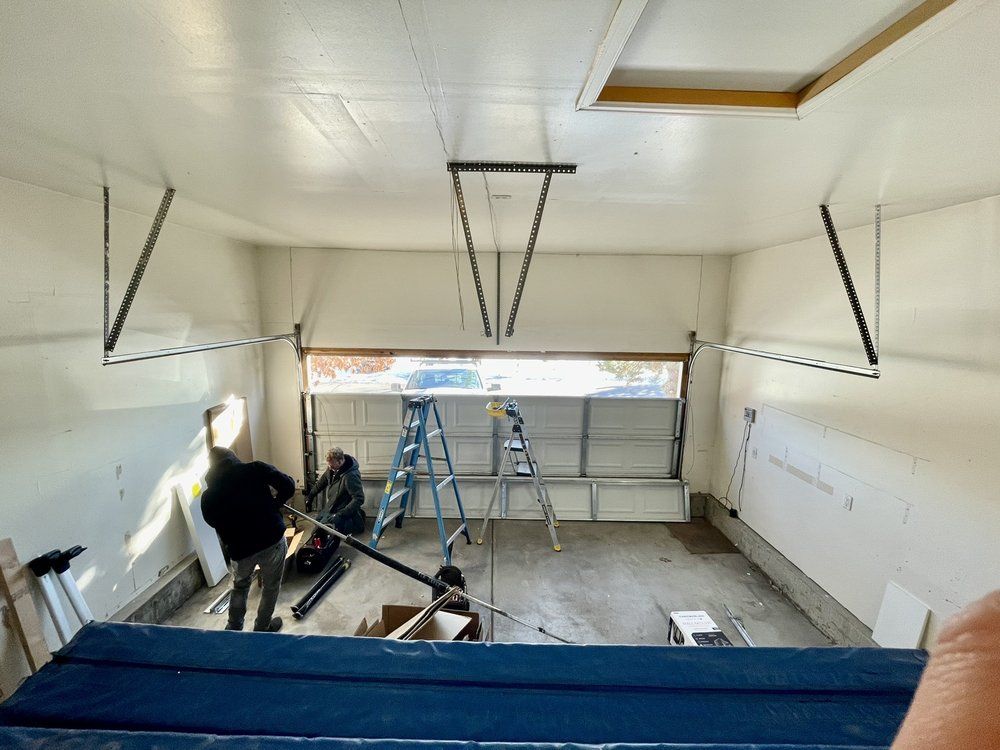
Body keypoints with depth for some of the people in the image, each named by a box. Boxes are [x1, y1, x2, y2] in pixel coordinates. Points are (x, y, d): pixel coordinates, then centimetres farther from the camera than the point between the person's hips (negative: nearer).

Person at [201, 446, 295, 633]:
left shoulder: (208, 497, 1)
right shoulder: (256, 469, -9)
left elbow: (214, 522, 11)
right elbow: (288, 486, -11)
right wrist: (272, 505, 6)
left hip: (240, 549, 3)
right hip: (272, 539, -2)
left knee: (240, 588, 31)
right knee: (270, 588, 20)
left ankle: (233, 630, 40)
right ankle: (261, 629, 34)